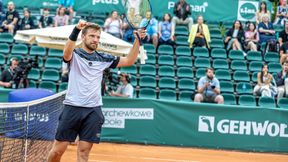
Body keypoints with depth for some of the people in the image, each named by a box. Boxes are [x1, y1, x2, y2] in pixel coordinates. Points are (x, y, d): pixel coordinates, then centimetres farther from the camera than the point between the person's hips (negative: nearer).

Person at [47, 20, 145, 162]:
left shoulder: (103, 58, 13)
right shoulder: (74, 54, 1)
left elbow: (129, 61, 13)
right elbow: (66, 53, -23)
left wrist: (137, 40, -1)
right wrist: (76, 29, -37)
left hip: (93, 111, 3)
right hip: (73, 108, -3)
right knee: (57, 150, -2)